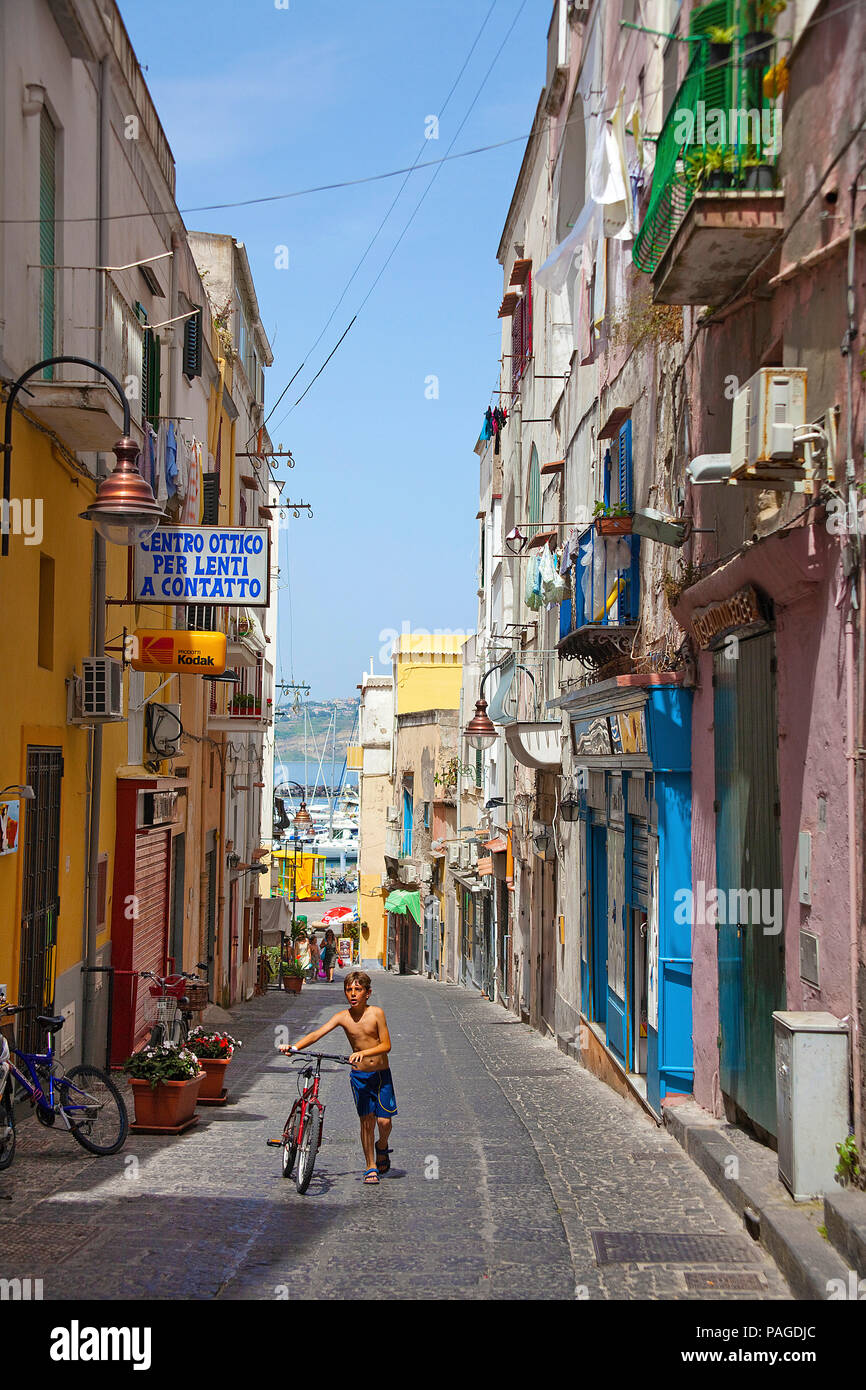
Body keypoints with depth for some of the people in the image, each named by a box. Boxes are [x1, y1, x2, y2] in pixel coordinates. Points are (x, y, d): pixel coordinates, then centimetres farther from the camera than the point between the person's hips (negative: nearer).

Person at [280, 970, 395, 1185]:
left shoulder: (376, 1013, -10)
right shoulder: (343, 1017, -4)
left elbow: (386, 1045, -14)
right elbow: (317, 1034, -15)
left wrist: (364, 1053, -30)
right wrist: (294, 1047, -30)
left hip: (381, 1074, -1)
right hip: (359, 1075, 1)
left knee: (384, 1120, -6)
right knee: (366, 1120, -2)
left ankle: (382, 1146, 28)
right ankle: (371, 1167, 12)